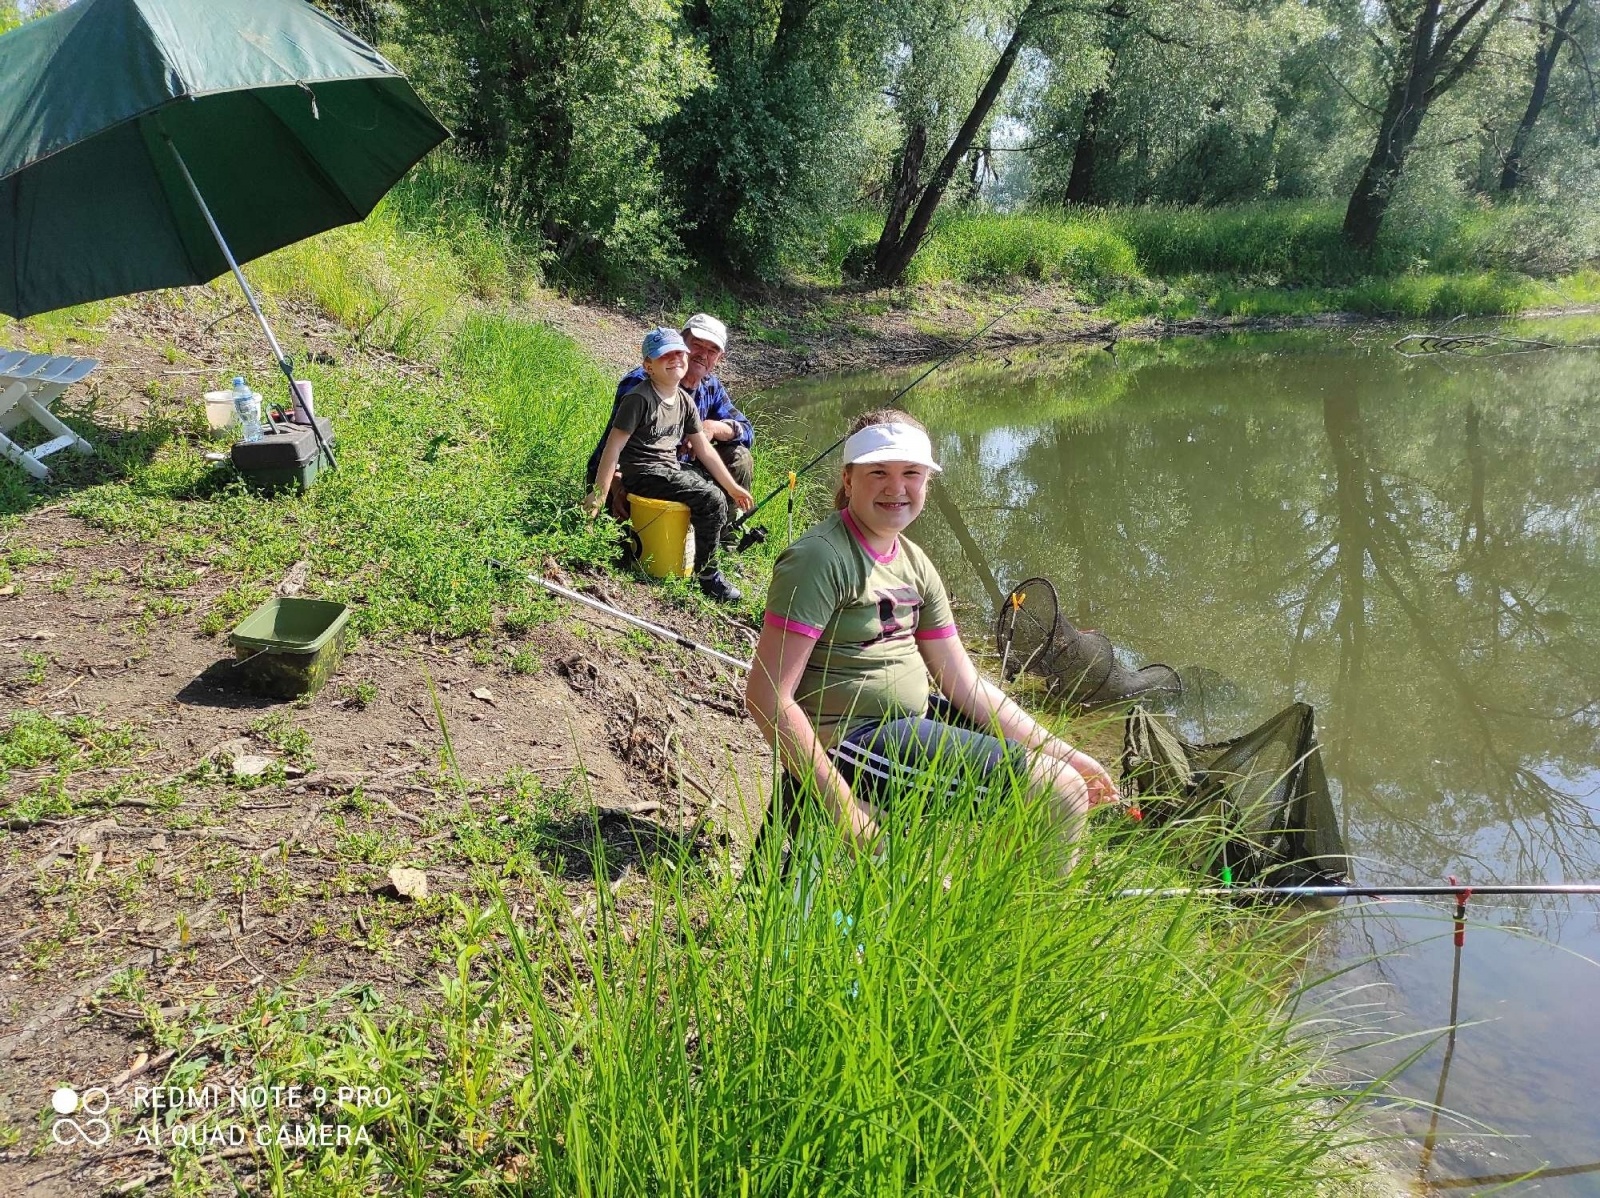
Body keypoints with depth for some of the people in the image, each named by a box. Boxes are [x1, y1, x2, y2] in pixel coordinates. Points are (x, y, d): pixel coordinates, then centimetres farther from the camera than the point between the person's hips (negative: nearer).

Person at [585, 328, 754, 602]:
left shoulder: (685, 401, 11)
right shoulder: (639, 398, -14)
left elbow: (704, 449, 14)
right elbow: (613, 447, -17)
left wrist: (732, 487, 12)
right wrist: (599, 494, -20)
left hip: (671, 470, 9)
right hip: (643, 474, -9)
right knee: (712, 499, -20)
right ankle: (707, 574, -9)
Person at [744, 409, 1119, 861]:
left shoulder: (914, 564, 8)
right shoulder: (821, 557, -18)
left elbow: (966, 686, 9)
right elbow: (767, 696, -23)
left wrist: (1063, 753, 4)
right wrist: (843, 806, -24)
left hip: (909, 721, 9)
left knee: (1070, 773, 21)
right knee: (1060, 792, -13)